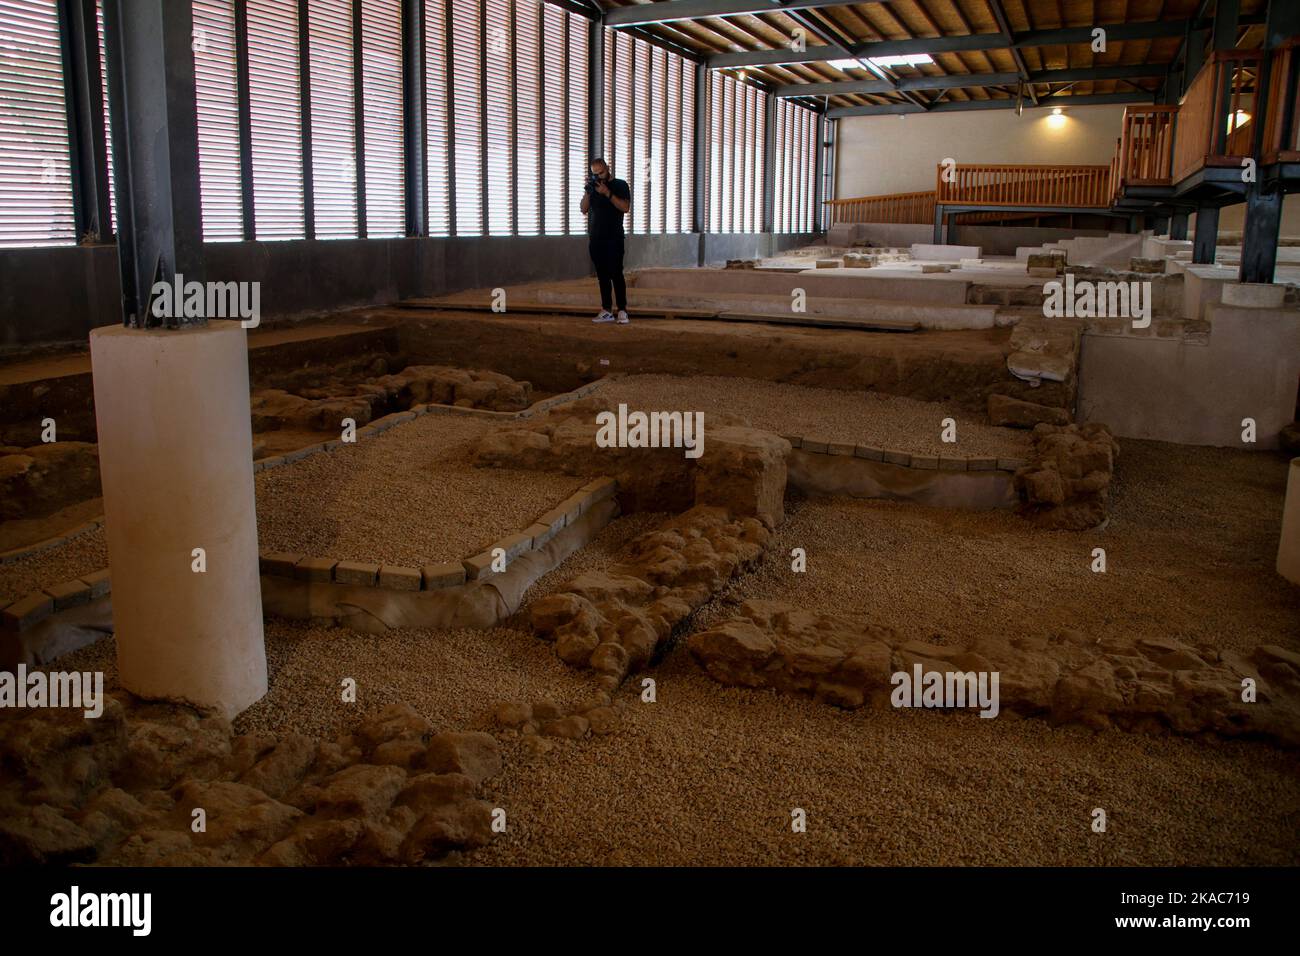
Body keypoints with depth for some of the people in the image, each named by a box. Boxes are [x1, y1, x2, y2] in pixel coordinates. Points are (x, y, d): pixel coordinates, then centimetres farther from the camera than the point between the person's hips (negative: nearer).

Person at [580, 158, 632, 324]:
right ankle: (607, 311, 5)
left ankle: (622, 311, -11)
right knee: (602, 276, 4)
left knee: (616, 274, -11)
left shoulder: (620, 185, 3)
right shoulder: (593, 187, 16)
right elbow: (584, 209, 9)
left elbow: (625, 207, -11)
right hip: (595, 239, 5)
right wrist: (587, 191, -5)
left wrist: (607, 193, -17)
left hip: (613, 239, -5)